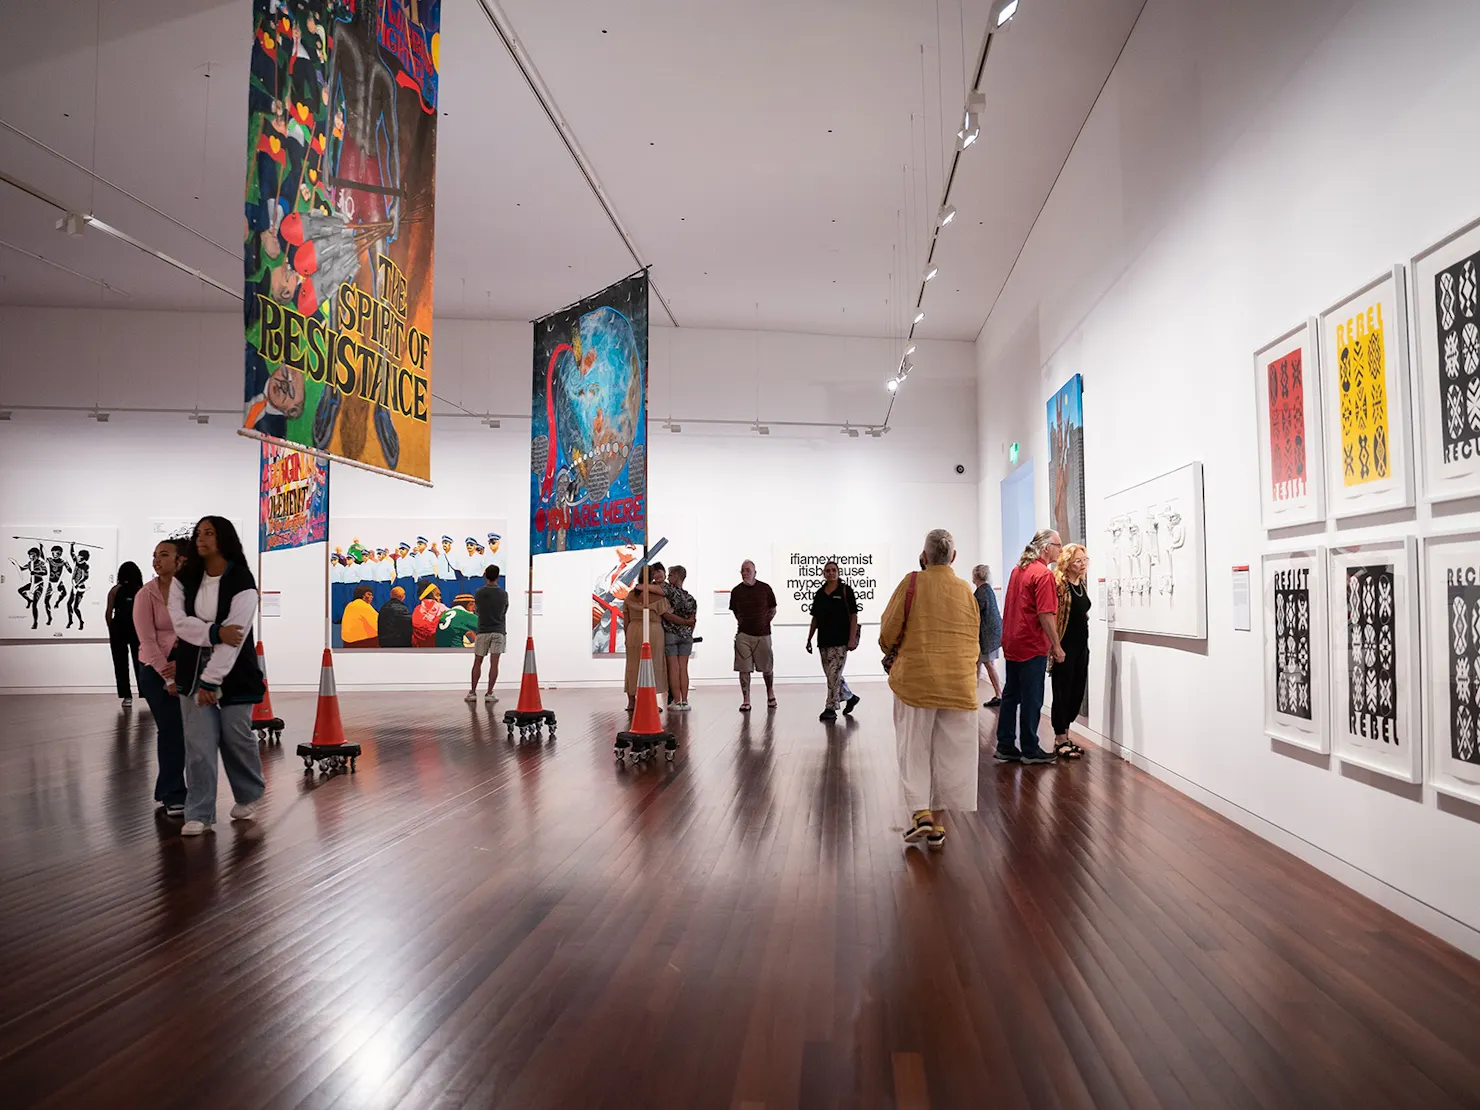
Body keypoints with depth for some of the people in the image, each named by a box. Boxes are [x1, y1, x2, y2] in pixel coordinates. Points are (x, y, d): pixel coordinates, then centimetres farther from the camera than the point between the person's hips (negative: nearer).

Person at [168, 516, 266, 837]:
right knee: (198, 743, -3)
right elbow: (180, 622, -8)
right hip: (194, 672, 3)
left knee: (237, 738, 7)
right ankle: (199, 815, 3)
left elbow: (235, 636, -19)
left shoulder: (242, 582, -13)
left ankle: (248, 798, 31)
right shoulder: (183, 579, 3)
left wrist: (211, 681, -21)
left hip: (233, 674, -3)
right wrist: (216, 632, -23)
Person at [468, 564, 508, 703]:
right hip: (498, 631, -1)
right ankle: (489, 694, -4)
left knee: (477, 663, 10)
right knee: (494, 663, -2)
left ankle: (473, 692, 11)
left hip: (483, 631, 1)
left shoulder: (479, 592, -3)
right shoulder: (503, 594, -4)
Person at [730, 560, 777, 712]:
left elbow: (773, 610, 9)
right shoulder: (736, 591, 3)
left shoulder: (765, 588, 0)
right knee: (744, 669, -2)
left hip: (762, 634, -1)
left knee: (767, 668, 7)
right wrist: (743, 623, 8)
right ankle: (746, 701, 4)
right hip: (743, 635, 1)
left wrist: (764, 622, 3)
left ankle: (770, 694, 31)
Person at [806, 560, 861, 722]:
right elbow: (815, 619, 16)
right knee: (832, 675, 11)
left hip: (840, 641, -6)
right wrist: (809, 639, 13)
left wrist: (852, 639, -13)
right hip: (823, 641, 6)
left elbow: (853, 616, -6)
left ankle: (831, 709, -2)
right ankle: (850, 697, 30)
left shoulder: (845, 590, -3)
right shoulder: (819, 593, 11)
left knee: (834, 674, -8)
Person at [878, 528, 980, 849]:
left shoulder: (912, 583, -7)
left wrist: (892, 650, 16)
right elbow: (974, 640, 12)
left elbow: (889, 631, -5)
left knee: (914, 750, 10)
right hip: (959, 683, 3)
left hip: (916, 679, -2)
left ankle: (920, 813, 0)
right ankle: (938, 825, 13)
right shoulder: (966, 590, 4)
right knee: (949, 753, 9)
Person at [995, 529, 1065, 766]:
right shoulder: (1044, 574, -16)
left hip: (1012, 644, 9)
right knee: (1032, 700, 1)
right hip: (1033, 647, -8)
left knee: (1011, 695, 11)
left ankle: (1005, 747, 16)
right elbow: (1045, 615, -20)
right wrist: (1056, 646, -13)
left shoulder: (1019, 569, 11)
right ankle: (1030, 751, 9)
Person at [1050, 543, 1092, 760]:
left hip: (1081, 646, 8)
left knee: (1078, 692, 11)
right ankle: (1060, 741, 10)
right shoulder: (1059, 584, -14)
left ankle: (1064, 735, 24)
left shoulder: (1082, 583, 10)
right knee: (1062, 693, 0)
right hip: (1064, 647, -8)